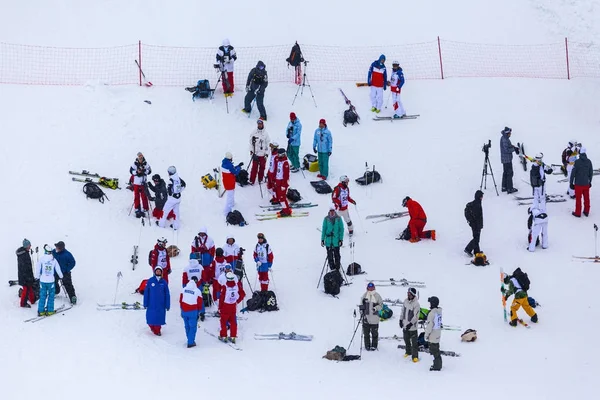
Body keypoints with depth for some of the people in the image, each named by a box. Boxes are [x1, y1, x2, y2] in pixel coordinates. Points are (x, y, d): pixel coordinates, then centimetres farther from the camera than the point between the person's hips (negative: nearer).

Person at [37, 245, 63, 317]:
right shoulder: (54, 259, -6)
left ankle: (41, 311, 10)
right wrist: (61, 276, 21)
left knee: (42, 296, 9)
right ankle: (50, 310, 11)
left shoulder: (41, 258, -7)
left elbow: (38, 269, 0)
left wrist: (38, 277, 16)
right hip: (51, 280, -1)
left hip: (43, 280, 1)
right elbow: (58, 269, 3)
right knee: (51, 296, 11)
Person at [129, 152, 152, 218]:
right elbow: (131, 170, -4)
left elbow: (149, 171, -1)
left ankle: (145, 209, 10)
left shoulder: (145, 164, -3)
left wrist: (144, 171, -18)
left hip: (143, 183, 0)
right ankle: (137, 210, 14)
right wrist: (137, 172, -20)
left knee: (144, 196, 2)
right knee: (136, 196, 6)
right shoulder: (135, 164, -6)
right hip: (136, 183, 0)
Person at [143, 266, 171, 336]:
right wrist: (145, 304, -3)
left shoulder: (164, 282, 0)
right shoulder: (150, 281, -3)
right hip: (151, 304, -1)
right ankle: (152, 327, 28)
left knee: (159, 317, 2)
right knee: (151, 317, 1)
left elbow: (167, 294, 4)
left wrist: (167, 305, 1)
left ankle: (157, 330, 19)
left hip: (161, 304, 1)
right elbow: (146, 293, 0)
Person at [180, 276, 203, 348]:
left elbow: (180, 300, 7)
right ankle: (190, 342, 1)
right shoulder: (197, 291, -11)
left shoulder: (184, 289, 1)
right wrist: (199, 312, 8)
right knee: (193, 327, 3)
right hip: (193, 312, -5)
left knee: (187, 326, 17)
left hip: (184, 311, 5)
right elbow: (200, 303, -6)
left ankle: (190, 340, 30)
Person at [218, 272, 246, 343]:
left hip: (225, 306, -3)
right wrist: (238, 301, 16)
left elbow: (222, 298, -15)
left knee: (223, 321, 12)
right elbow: (243, 294, 1)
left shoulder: (225, 287, -20)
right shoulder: (237, 285, -10)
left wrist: (220, 307, -3)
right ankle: (233, 337, 17)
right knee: (233, 322, 14)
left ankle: (223, 336, 15)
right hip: (233, 306, 3)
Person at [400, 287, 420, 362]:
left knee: (414, 342, -2)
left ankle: (415, 356, 5)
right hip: (405, 325, 7)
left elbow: (416, 316, -20)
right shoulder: (405, 301, 2)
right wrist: (401, 320, 10)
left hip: (412, 326, -7)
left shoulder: (416, 304, -19)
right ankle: (408, 352, 40)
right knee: (406, 340, 21)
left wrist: (410, 324, -24)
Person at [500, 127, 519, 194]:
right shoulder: (505, 140, -24)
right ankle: (509, 189, -1)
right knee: (509, 173, -4)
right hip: (507, 159, -10)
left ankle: (504, 187, 27)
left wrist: (514, 147, 4)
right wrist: (514, 149, -13)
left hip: (504, 158, 10)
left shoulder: (504, 138, 8)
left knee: (505, 173, 19)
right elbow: (507, 150, -25)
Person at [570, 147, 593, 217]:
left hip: (578, 184, -4)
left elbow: (573, 173, -14)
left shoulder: (577, 162, -18)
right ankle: (586, 212, 25)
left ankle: (578, 213, 15)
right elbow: (591, 173, 5)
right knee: (586, 198, 16)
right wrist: (590, 181, 20)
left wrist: (571, 183, -3)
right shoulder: (589, 162, -5)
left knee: (578, 199, 7)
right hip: (586, 184, 4)